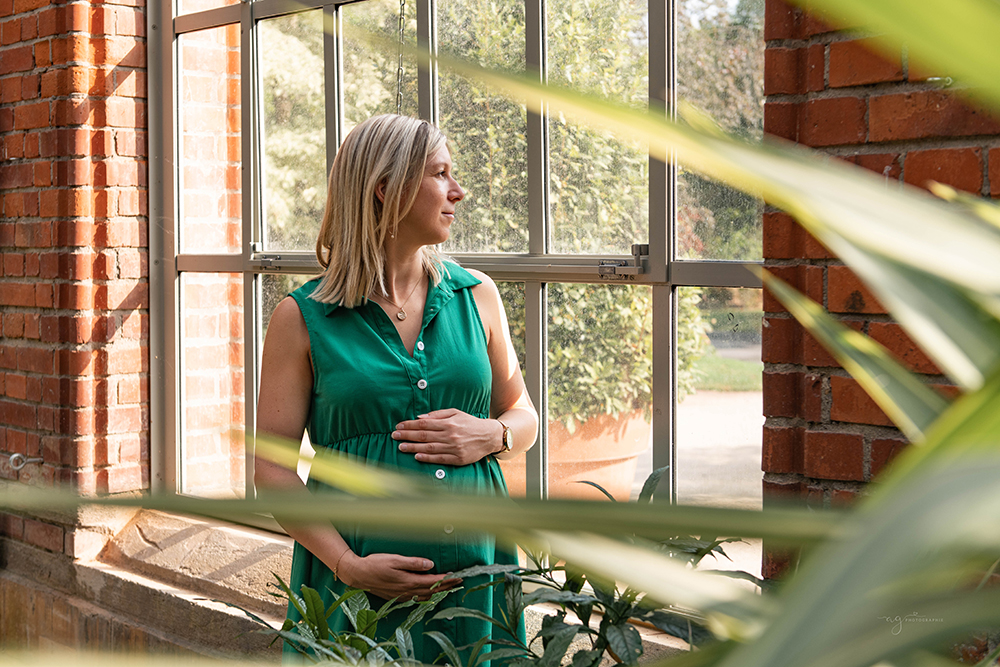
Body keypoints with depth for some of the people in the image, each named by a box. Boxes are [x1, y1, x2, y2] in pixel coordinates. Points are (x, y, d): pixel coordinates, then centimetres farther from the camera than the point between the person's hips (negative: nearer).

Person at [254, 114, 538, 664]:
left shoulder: (476, 295, 8)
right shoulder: (302, 318, -3)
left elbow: (523, 416, 17)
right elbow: (272, 467, -4)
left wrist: (491, 436, -6)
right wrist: (347, 564, -16)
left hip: (475, 569, 3)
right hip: (358, 583, -3)